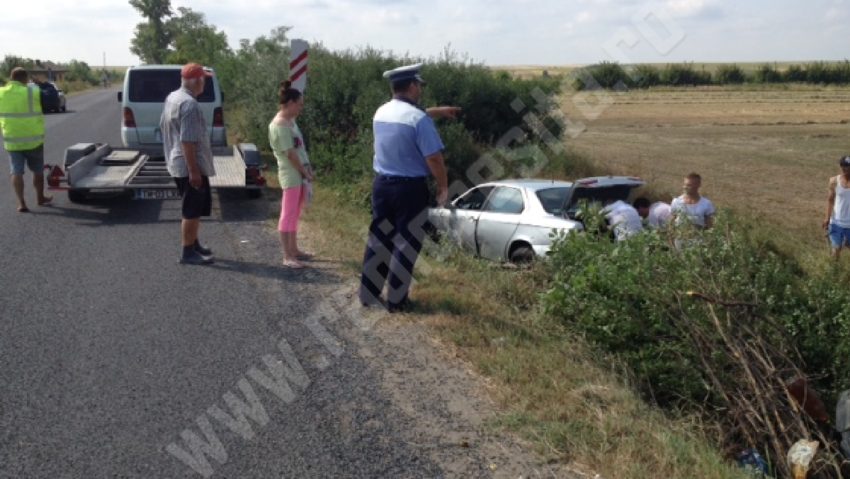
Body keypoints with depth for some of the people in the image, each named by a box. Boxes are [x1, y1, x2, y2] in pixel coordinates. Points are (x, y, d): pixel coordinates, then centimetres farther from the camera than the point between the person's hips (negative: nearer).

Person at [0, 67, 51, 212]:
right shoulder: (32, 92, -14)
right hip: (33, 139, -2)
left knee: (17, 171, 6)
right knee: (38, 170, 16)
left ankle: (21, 203, -3)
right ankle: (40, 198, 30)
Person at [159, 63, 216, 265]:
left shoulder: (172, 98, 10)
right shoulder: (189, 104, -22)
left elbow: (163, 126, 20)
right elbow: (188, 141, -25)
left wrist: (171, 156, 26)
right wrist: (194, 171, -24)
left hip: (178, 163, 10)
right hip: (191, 165, -10)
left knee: (195, 207, 21)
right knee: (193, 210, -2)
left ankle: (193, 244, 32)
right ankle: (188, 253, 5)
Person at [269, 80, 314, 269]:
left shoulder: (290, 121, 11)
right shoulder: (280, 125, -18)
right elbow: (290, 154, -19)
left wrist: (307, 170, 7)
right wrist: (305, 173, -12)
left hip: (300, 174, 9)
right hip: (291, 175, -9)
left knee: (295, 214, 15)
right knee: (288, 215, -4)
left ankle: (294, 250, 25)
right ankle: (287, 256, 0)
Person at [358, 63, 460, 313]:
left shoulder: (381, 112, 5)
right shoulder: (419, 119, -18)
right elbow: (434, 158, -20)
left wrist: (436, 112, 33)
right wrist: (443, 186, -6)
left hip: (382, 184, 7)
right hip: (410, 188, -7)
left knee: (378, 239, 15)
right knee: (405, 244, 3)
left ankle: (368, 294, 22)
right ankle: (396, 300, 9)